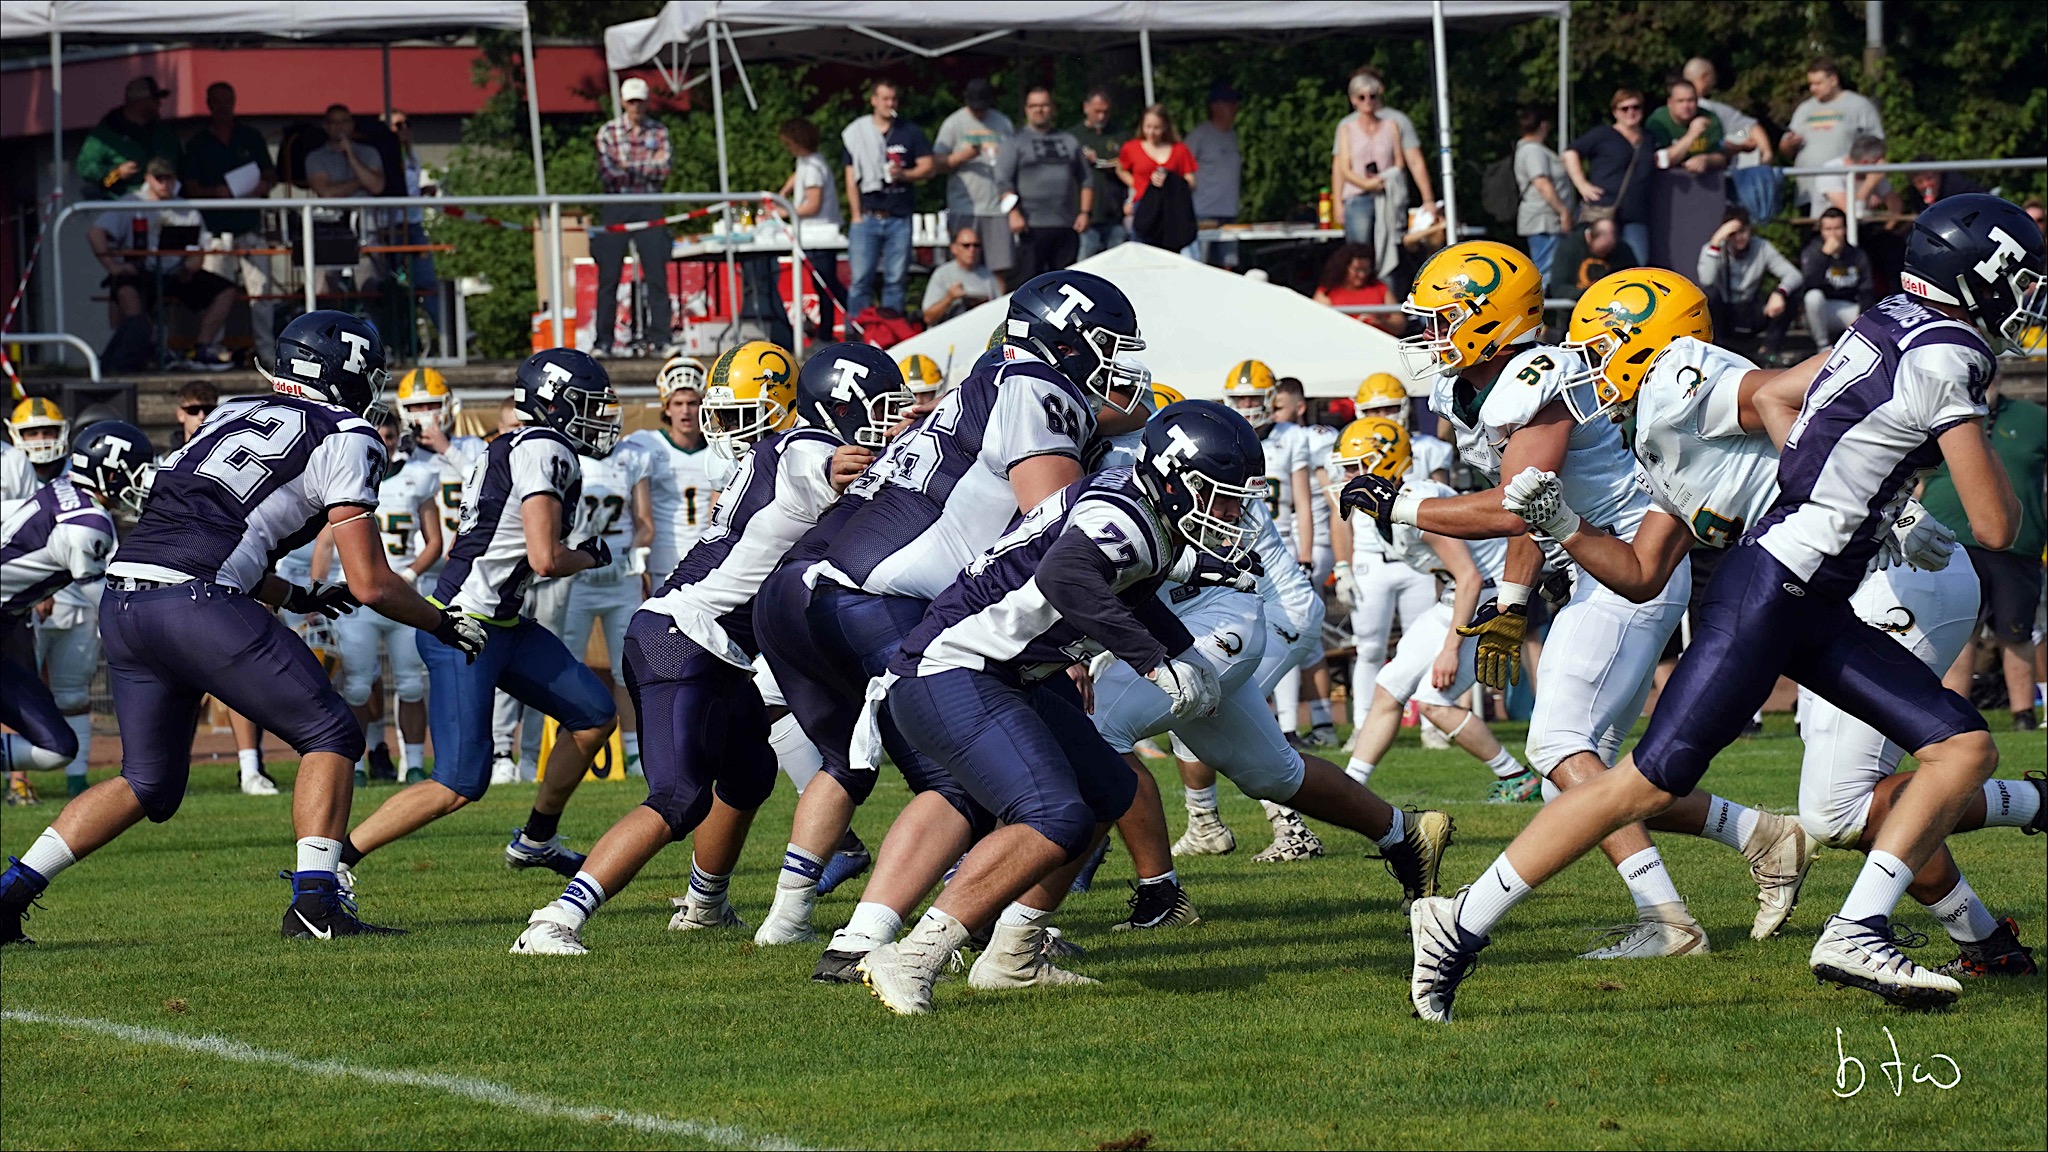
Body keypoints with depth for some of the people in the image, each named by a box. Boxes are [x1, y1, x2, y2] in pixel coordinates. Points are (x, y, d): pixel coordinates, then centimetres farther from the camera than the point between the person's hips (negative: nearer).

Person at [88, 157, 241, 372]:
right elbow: (95, 233, -6)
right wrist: (113, 267, -19)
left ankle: (202, 351, -14)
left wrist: (190, 267, -13)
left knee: (225, 291, -11)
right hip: (141, 273, -4)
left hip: (176, 274, 4)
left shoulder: (186, 211, 15)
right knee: (126, 289, -39)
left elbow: (198, 250, 11)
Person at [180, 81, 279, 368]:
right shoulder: (198, 144, 10)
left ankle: (267, 352, -4)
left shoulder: (250, 138, 14)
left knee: (261, 291, -5)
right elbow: (190, 187, 5)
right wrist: (214, 192, -15)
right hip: (215, 228, -1)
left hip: (250, 223, 1)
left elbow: (271, 175, 16)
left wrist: (264, 186, -7)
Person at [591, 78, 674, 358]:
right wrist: (648, 168, -10)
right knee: (608, 277, -1)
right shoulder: (608, 132, 3)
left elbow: (664, 171, -4)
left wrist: (629, 169, -11)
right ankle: (603, 341, 2)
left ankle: (660, 338, 0)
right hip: (616, 208, -1)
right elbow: (607, 174, -8)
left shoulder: (659, 131, 8)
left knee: (657, 275, -3)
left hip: (649, 208, 1)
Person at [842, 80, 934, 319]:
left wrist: (904, 174, -12)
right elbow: (851, 177, 6)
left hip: (899, 218, 1)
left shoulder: (911, 132, 9)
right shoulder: (856, 133, 6)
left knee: (895, 280, 2)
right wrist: (856, 216, 0)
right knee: (860, 279, -5)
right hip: (867, 216, -1)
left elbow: (929, 167, 8)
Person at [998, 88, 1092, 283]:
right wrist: (1014, 213, -15)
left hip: (1067, 227, 4)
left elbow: (1086, 180, 18)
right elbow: (1003, 181, -3)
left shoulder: (1069, 141, 18)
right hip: (1033, 227, -4)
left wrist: (1085, 212, 6)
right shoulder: (1017, 142, 5)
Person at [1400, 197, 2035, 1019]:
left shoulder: (1891, 329, 12)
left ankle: (1857, 935, -2)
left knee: (1964, 750, 2)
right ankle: (1461, 926, -1)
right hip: (1769, 589, -10)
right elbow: (1995, 527, -14)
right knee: (1651, 783, -8)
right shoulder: (1945, 361, -16)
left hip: (1814, 605, 10)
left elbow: (1770, 397, 24)